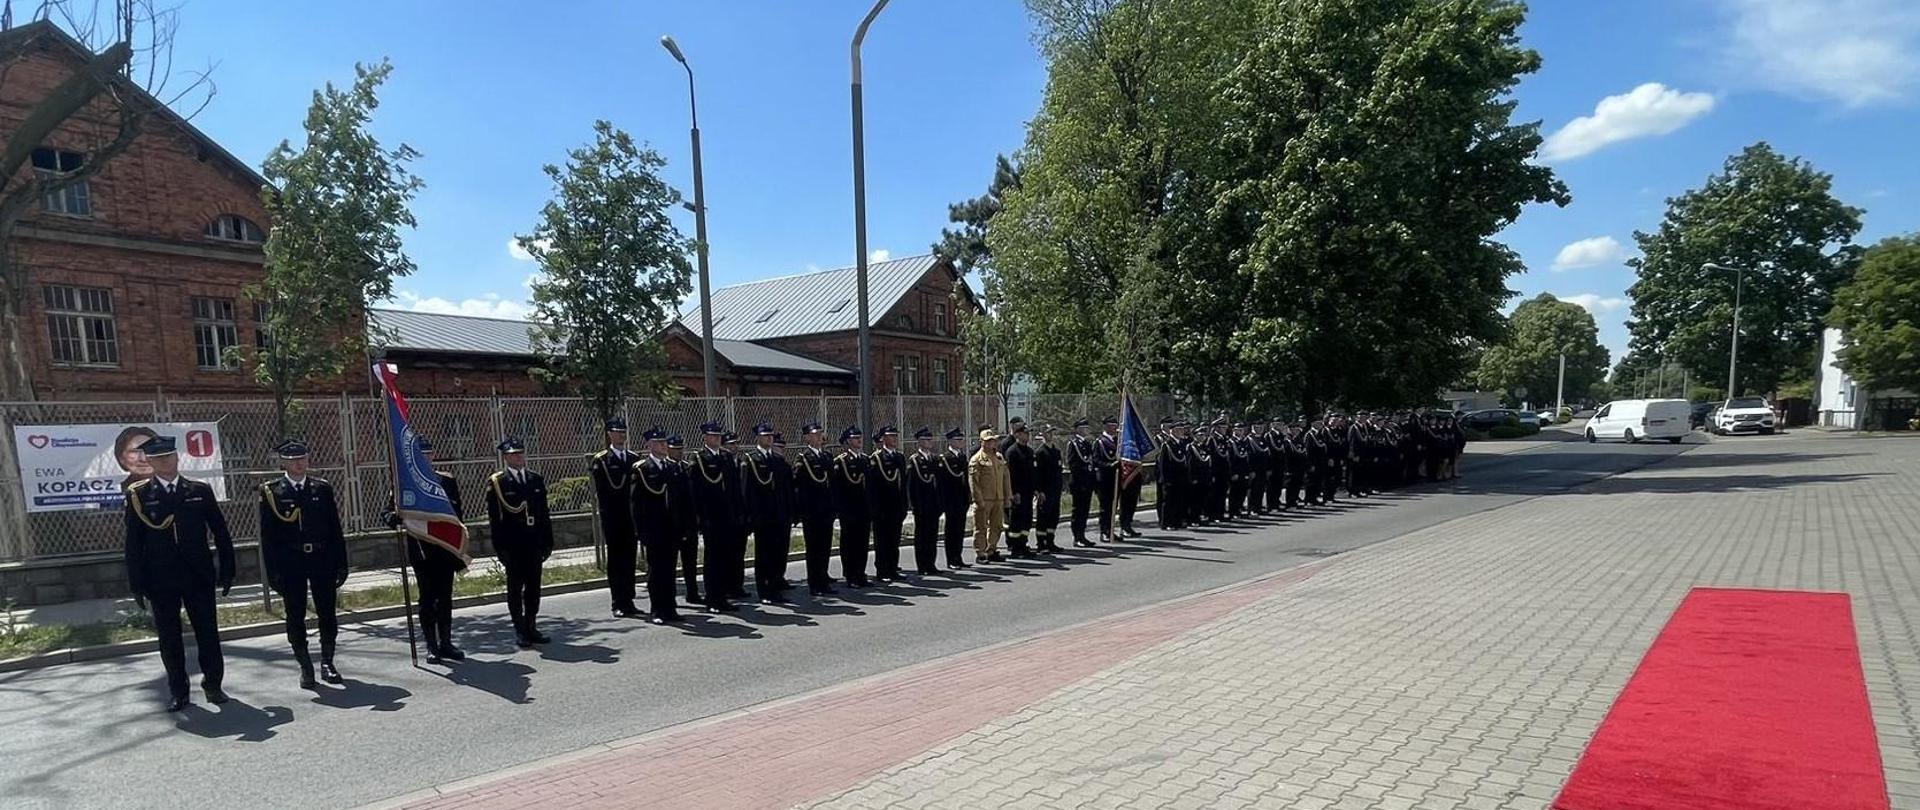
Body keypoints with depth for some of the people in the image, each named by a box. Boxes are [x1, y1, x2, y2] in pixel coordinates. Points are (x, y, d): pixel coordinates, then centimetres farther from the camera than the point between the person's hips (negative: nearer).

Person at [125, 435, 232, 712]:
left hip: (199, 575, 0)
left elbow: (221, 532, 5)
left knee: (208, 632, 5)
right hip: (161, 580, 0)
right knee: (169, 637, 8)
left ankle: (213, 684, 17)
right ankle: (178, 691, 19)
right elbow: (133, 543, 0)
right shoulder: (139, 495, 0)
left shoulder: (200, 490, 3)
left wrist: (227, 570, 2)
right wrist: (136, 583, -4)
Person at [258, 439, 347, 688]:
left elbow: (335, 529, 7)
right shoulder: (271, 492, 0)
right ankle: (305, 667, 17)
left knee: (327, 614, 5)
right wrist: (273, 571, -7)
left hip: (322, 561, 2)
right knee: (295, 617, 6)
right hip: (290, 564, -1)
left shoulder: (322, 488, 6)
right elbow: (267, 535, -1)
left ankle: (327, 663, 19)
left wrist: (341, 563, 3)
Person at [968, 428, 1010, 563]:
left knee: (996, 527, 12)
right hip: (984, 500, -6)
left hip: (998, 500, 7)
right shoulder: (976, 459, -7)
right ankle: (979, 554, 7)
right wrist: (979, 500, -16)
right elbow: (973, 482, -12)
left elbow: (1006, 478, 17)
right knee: (981, 528, 0)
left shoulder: (999, 457, 14)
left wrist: (1007, 495, 11)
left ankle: (991, 552, 24)